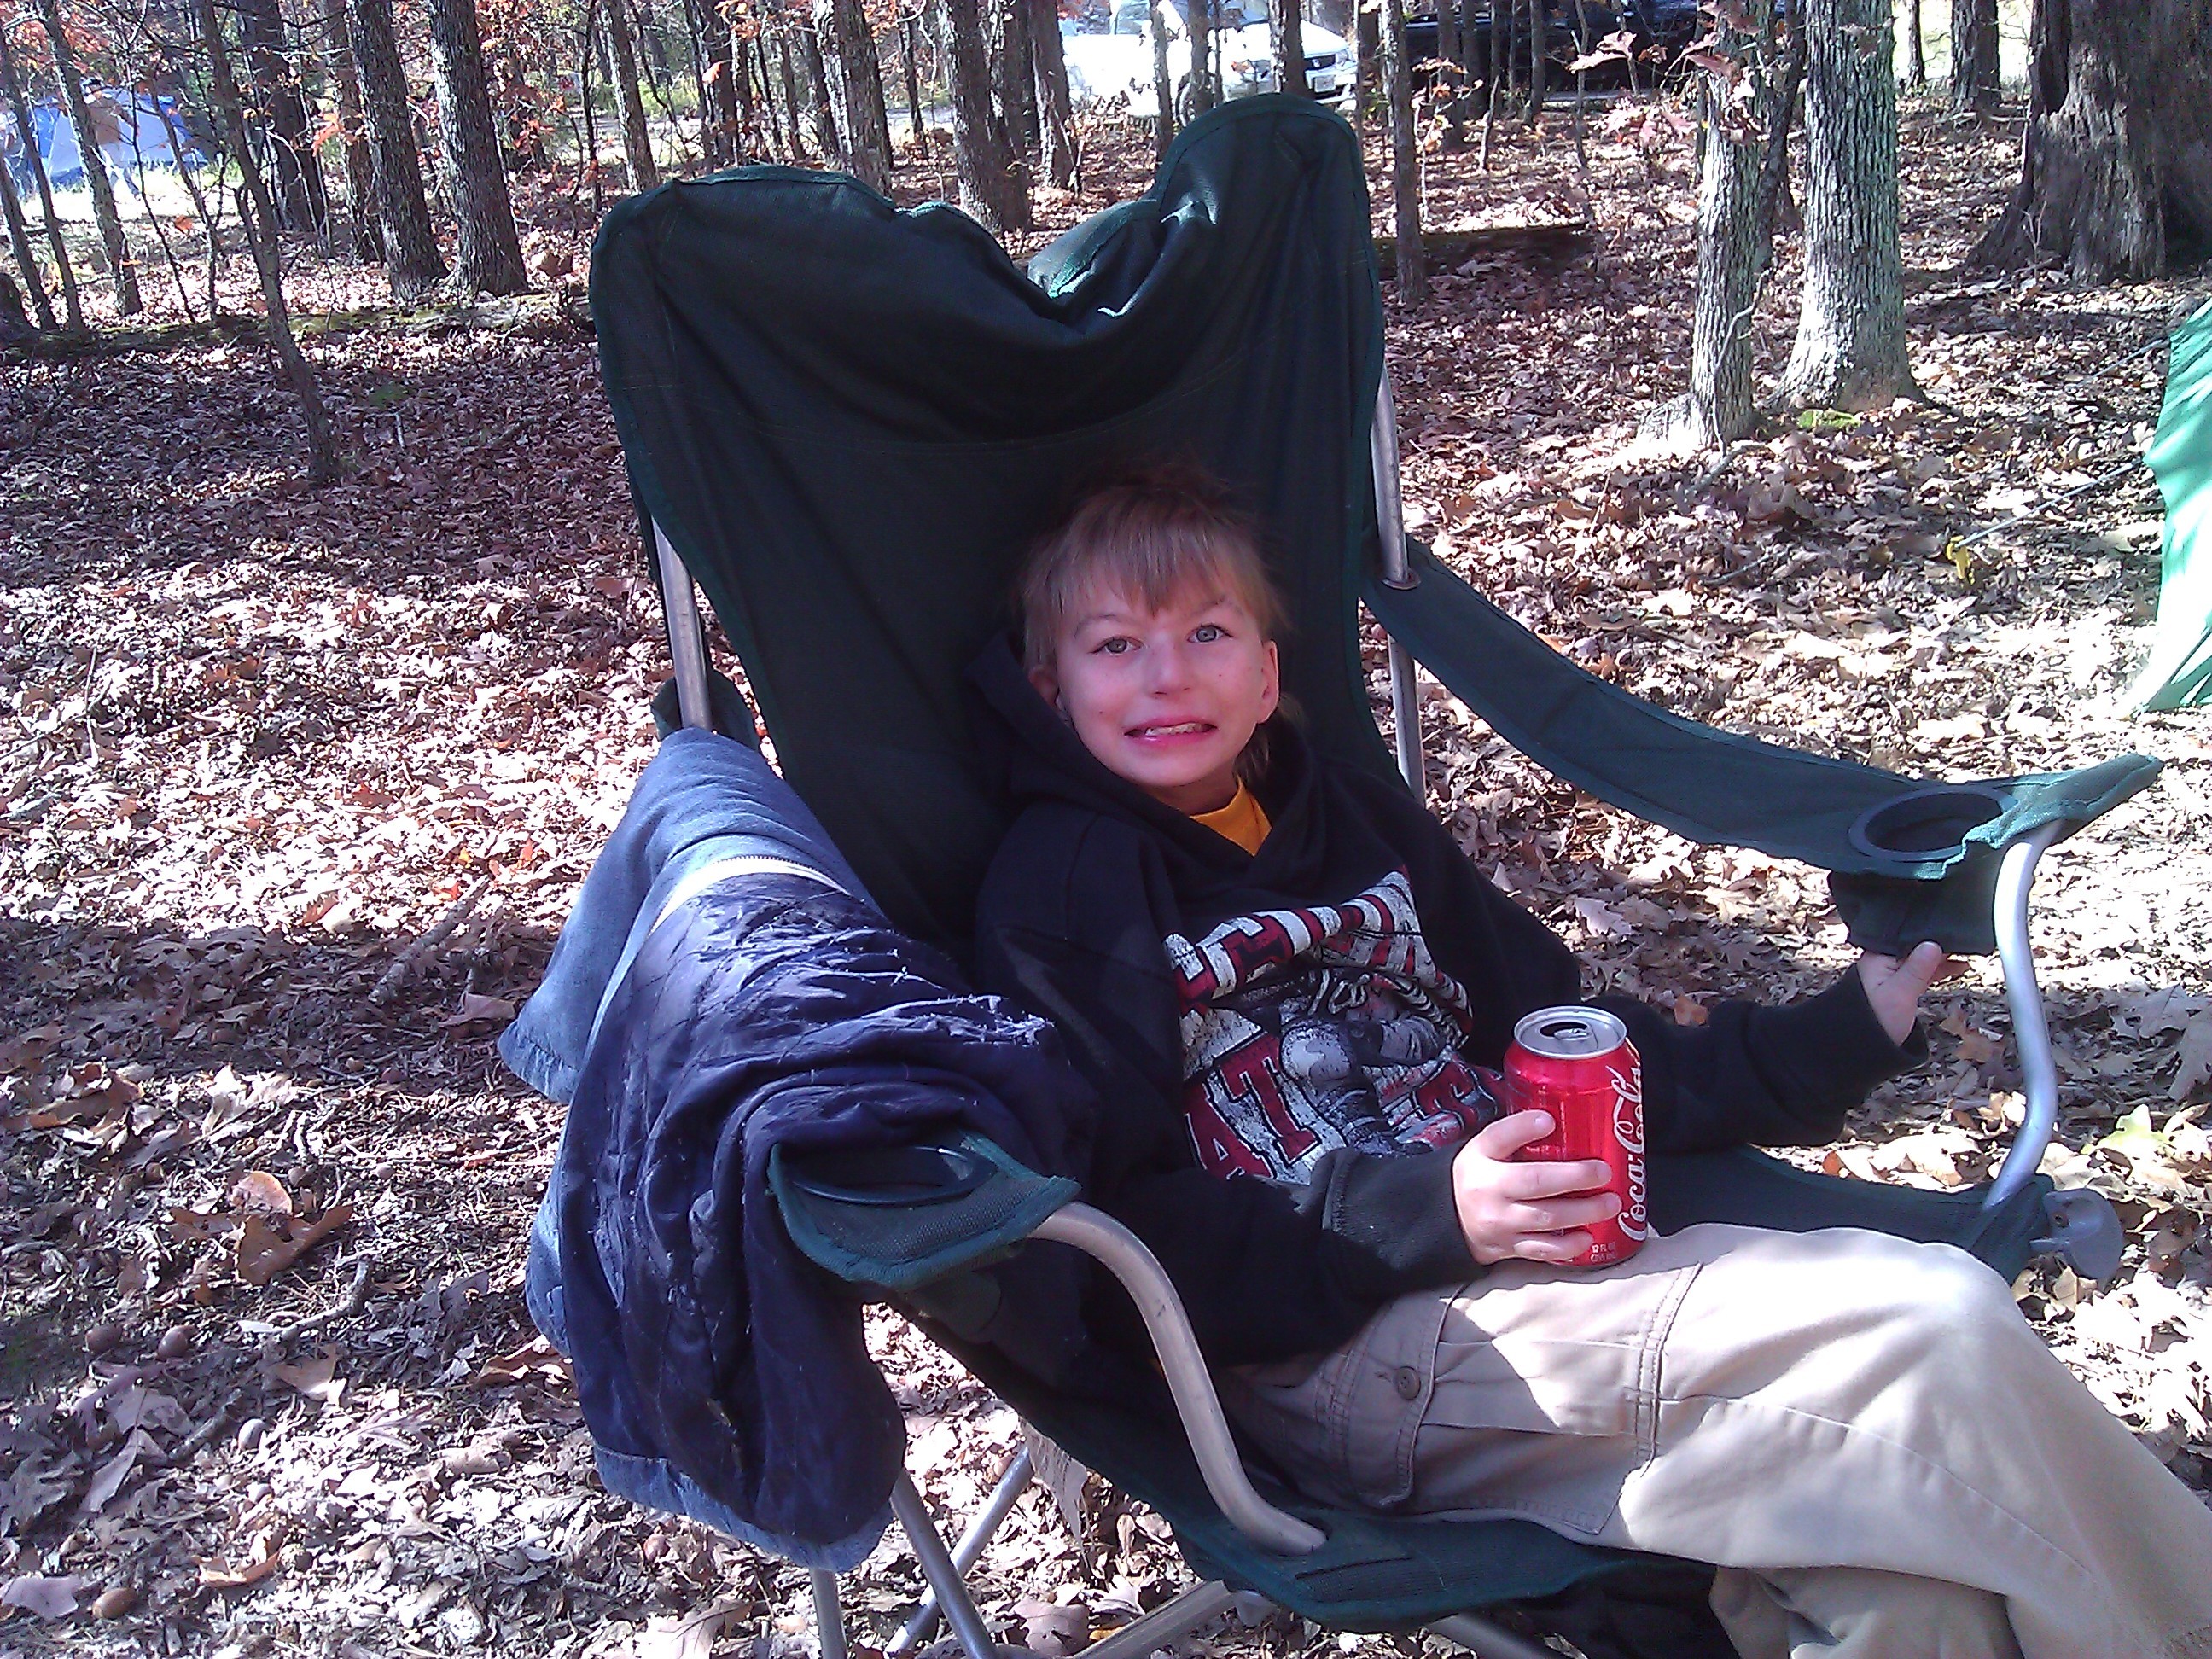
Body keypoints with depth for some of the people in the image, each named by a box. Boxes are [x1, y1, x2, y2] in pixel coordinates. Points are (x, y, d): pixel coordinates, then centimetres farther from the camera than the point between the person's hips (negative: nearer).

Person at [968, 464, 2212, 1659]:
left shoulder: (1355, 816, 19)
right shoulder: (1058, 900, -1)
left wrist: (1829, 1041, 13)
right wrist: (1430, 1215, -20)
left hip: (1522, 1267, 6)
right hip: (1339, 1357, -6)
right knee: (1937, 1328, -17)